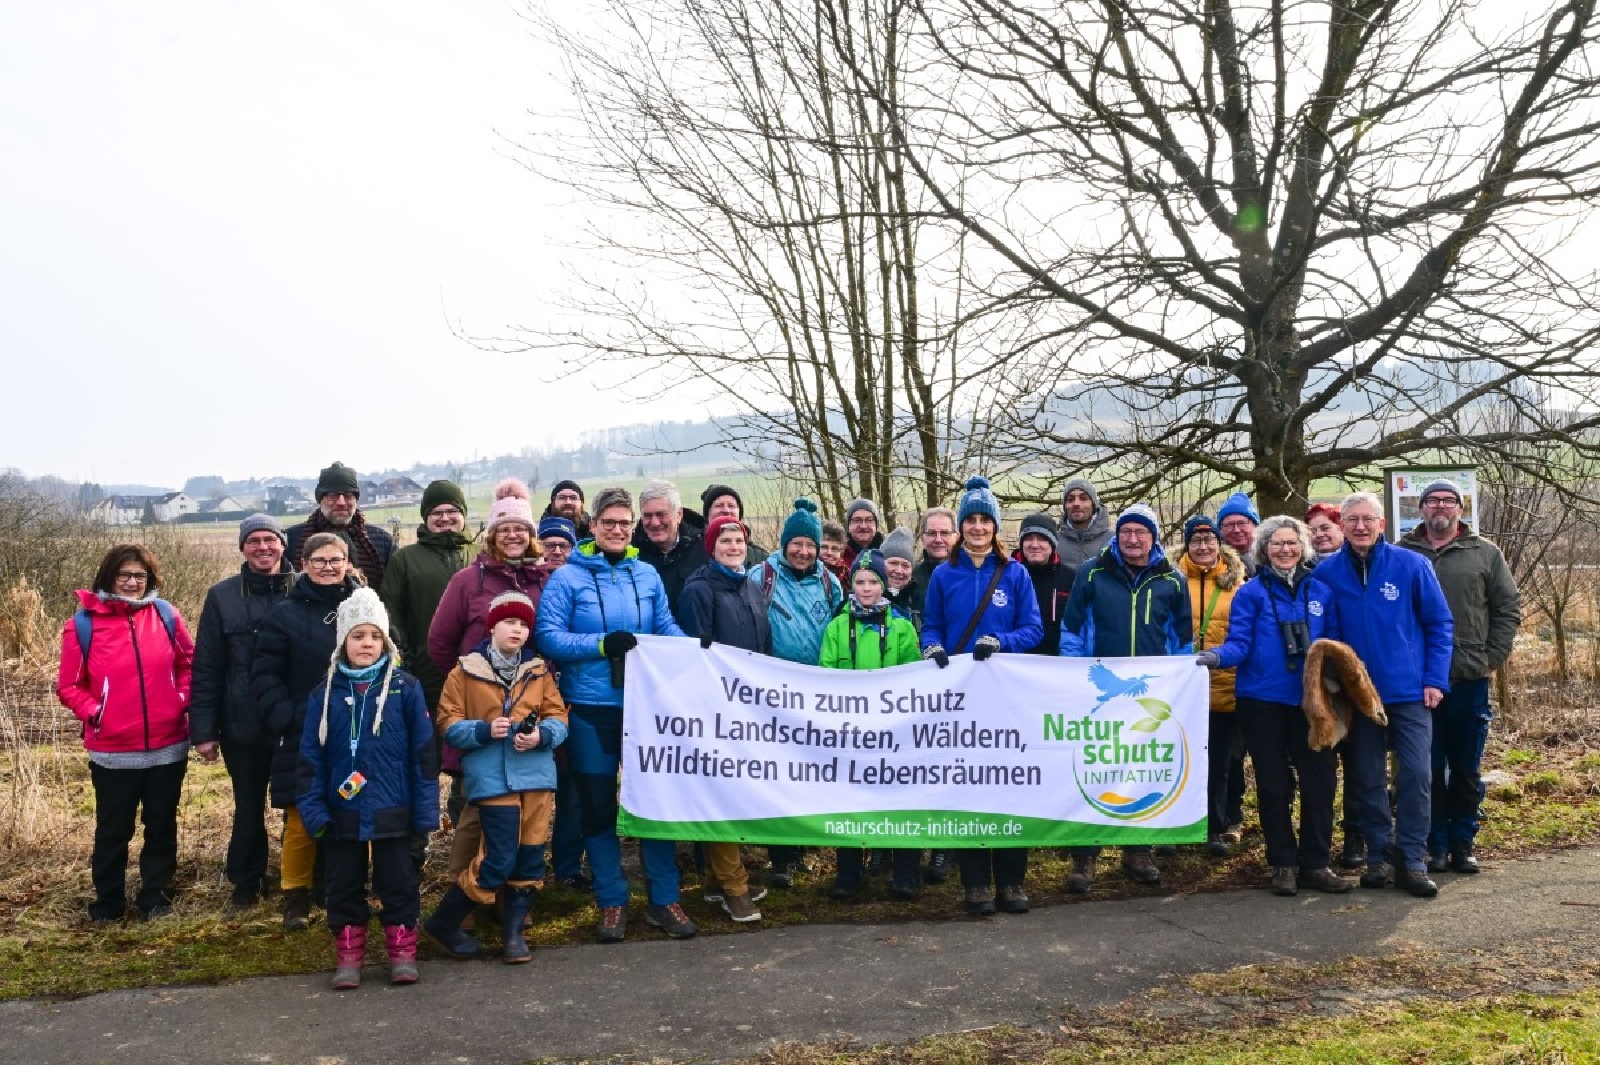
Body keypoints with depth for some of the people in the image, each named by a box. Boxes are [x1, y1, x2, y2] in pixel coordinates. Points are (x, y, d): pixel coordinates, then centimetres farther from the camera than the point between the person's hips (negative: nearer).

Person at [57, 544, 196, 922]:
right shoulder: (84, 622, -7)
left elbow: (189, 662, 10)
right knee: (113, 831, 12)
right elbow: (68, 685, 0)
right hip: (113, 752, -2)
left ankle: (155, 896, 29)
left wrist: (183, 700, -2)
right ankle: (108, 904, 29)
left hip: (168, 746, 2)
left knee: (162, 827, 13)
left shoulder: (166, 614, -1)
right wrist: (94, 713, -13)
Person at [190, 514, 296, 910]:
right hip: (242, 727, 1)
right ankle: (246, 880, 36)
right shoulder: (222, 596, -2)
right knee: (248, 809, 16)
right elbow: (206, 669, -1)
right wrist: (203, 730, -4)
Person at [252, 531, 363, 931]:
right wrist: (286, 719, -11)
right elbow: (264, 676, 1)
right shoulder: (286, 614, 2)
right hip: (304, 740, -1)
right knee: (301, 822, 1)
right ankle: (296, 898, 18)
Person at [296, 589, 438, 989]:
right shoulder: (326, 693, 0)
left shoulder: (405, 689, -5)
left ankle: (402, 951, 23)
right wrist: (312, 809, -6)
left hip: (394, 813, -2)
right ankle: (348, 955, 26)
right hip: (342, 813, 2)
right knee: (344, 886, 12)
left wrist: (425, 812, -6)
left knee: (399, 882, 8)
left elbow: (423, 753, -4)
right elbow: (311, 756, 1)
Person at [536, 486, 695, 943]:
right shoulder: (568, 577, -3)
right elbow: (547, 636, -11)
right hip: (590, 708, -2)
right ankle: (612, 902, 21)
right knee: (598, 806, 7)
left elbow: (666, 627, 10)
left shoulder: (648, 575, 7)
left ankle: (664, 899, 19)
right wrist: (601, 644, -21)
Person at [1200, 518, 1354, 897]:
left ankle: (1315, 863, 15)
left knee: (1320, 780, 2)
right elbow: (1240, 643, -8)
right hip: (1262, 700, -2)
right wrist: (1215, 656, -28)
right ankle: (1283, 864, 18)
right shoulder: (1251, 592, -1)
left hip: (1311, 699, 2)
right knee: (1273, 784, 7)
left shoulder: (1321, 590, 7)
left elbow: (1335, 642, 9)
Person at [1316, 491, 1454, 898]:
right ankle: (1379, 856, 21)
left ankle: (1412, 861, 8)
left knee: (1416, 776, -3)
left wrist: (1435, 679, -6)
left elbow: (1440, 624, -1)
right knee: (1367, 780, 9)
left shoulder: (1412, 565, -5)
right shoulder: (1327, 573, -1)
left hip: (1410, 692, -1)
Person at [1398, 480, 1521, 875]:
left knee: (1467, 769, 9)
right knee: (1428, 768, 5)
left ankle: (1462, 843, 20)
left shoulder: (1484, 553, 6)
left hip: (1470, 679, 1)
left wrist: (1492, 659, -2)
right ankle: (1435, 844, 14)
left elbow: (1509, 607, 6)